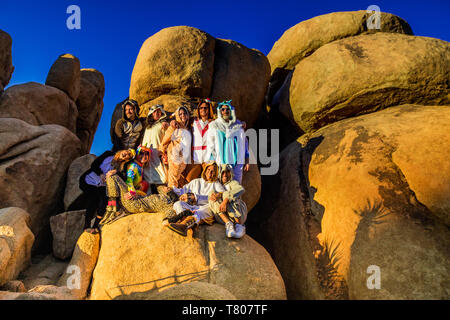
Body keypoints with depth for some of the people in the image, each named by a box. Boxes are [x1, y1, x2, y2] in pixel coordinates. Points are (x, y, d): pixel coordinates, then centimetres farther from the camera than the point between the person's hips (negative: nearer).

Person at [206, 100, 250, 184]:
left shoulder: (238, 125, 12)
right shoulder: (214, 126, 3)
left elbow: (244, 142, 16)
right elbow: (210, 146, 2)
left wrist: (246, 160, 13)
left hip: (237, 162, 3)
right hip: (221, 163, -2)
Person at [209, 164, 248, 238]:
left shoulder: (233, 183, 11)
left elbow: (241, 190, -15)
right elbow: (211, 195, 2)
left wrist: (225, 200, -30)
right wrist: (217, 195, -25)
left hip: (238, 213, -3)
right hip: (222, 216, 3)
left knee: (226, 195, -25)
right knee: (213, 199, -19)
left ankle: (239, 225, -33)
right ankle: (228, 224, -34)